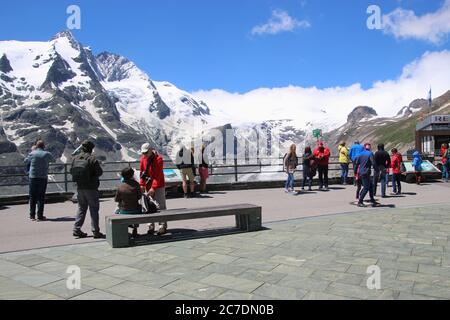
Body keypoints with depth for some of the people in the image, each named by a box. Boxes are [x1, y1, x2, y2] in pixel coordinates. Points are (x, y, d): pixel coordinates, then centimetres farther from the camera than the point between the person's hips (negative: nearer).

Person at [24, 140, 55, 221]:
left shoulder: (32, 154, -1)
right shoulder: (47, 154, -3)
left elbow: (25, 161, 17)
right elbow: (53, 160, 16)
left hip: (33, 177, 1)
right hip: (43, 178, -1)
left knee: (32, 196, 10)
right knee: (41, 197, 2)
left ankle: (32, 215, 14)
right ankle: (40, 216, 2)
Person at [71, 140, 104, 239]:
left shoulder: (75, 158, 4)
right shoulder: (92, 159, -14)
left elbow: (71, 171, 9)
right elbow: (99, 172, -13)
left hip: (79, 187, 6)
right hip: (91, 188, -6)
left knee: (81, 208, 17)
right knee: (94, 209, 2)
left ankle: (77, 229, 16)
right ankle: (95, 231, 3)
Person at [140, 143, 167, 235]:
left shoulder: (158, 159, -16)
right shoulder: (143, 159, 4)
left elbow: (158, 175, -19)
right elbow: (142, 172, 8)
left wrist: (153, 188, -23)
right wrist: (142, 184, -1)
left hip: (158, 187, -6)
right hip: (148, 186, 6)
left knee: (161, 206, -2)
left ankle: (163, 226, 3)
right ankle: (151, 226, 17)